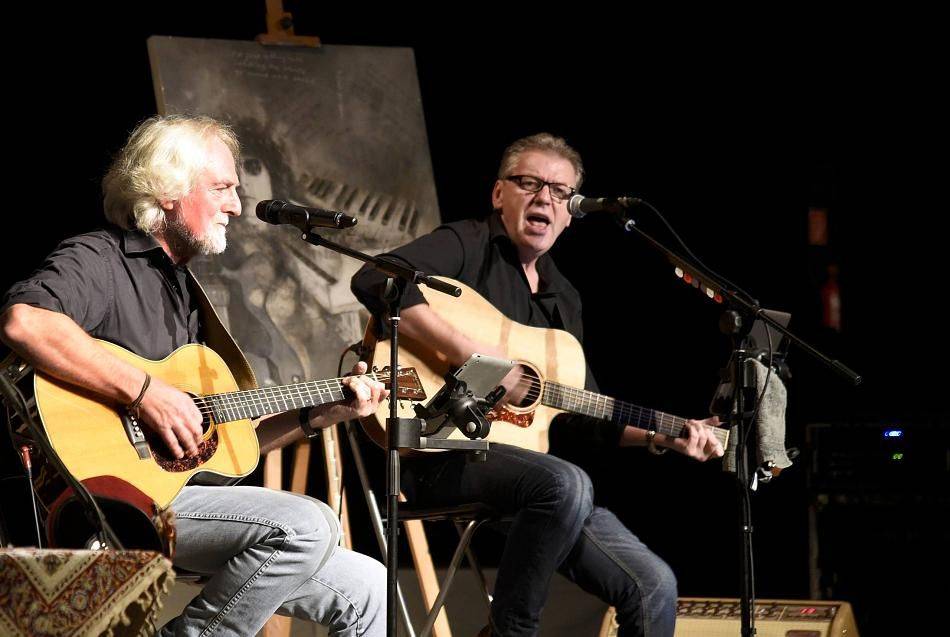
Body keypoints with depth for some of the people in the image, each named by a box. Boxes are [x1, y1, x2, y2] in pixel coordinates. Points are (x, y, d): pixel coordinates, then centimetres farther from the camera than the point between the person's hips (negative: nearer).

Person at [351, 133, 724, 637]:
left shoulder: (562, 298, 20)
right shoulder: (470, 246, -2)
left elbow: (581, 416, 23)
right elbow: (374, 280, -22)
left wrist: (659, 437, 9)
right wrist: (470, 354, -26)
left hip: (520, 455, 7)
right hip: (441, 453, -7)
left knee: (653, 586, -6)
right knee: (566, 485, -37)